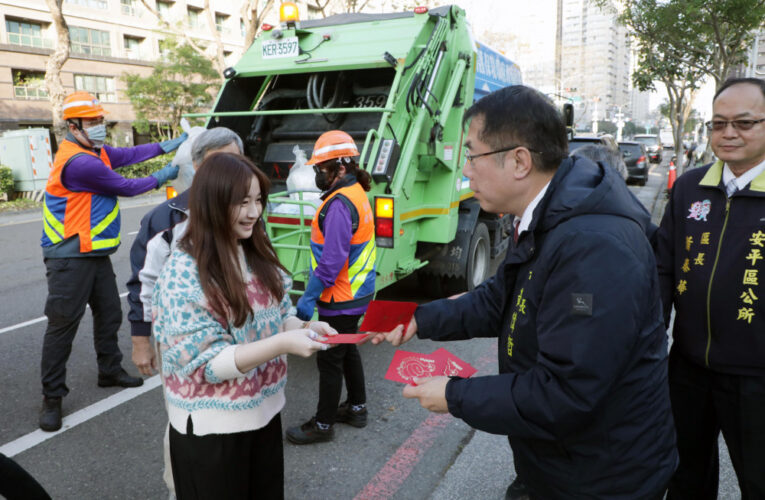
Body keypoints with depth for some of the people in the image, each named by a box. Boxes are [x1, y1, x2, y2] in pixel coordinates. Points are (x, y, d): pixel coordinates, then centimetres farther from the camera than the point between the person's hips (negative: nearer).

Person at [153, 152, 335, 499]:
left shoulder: (257, 253, 0)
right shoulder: (184, 273, -21)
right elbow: (206, 362, -22)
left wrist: (304, 327, -15)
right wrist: (282, 344, -31)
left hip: (265, 410, 6)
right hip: (211, 426, -6)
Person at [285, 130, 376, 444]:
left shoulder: (339, 204, -23)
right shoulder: (357, 194, 9)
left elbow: (332, 260, -28)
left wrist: (308, 297, -21)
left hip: (340, 299, -10)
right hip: (357, 292, 10)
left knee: (329, 359, 3)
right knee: (348, 350, 22)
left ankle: (323, 425, 17)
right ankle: (357, 407, 38)